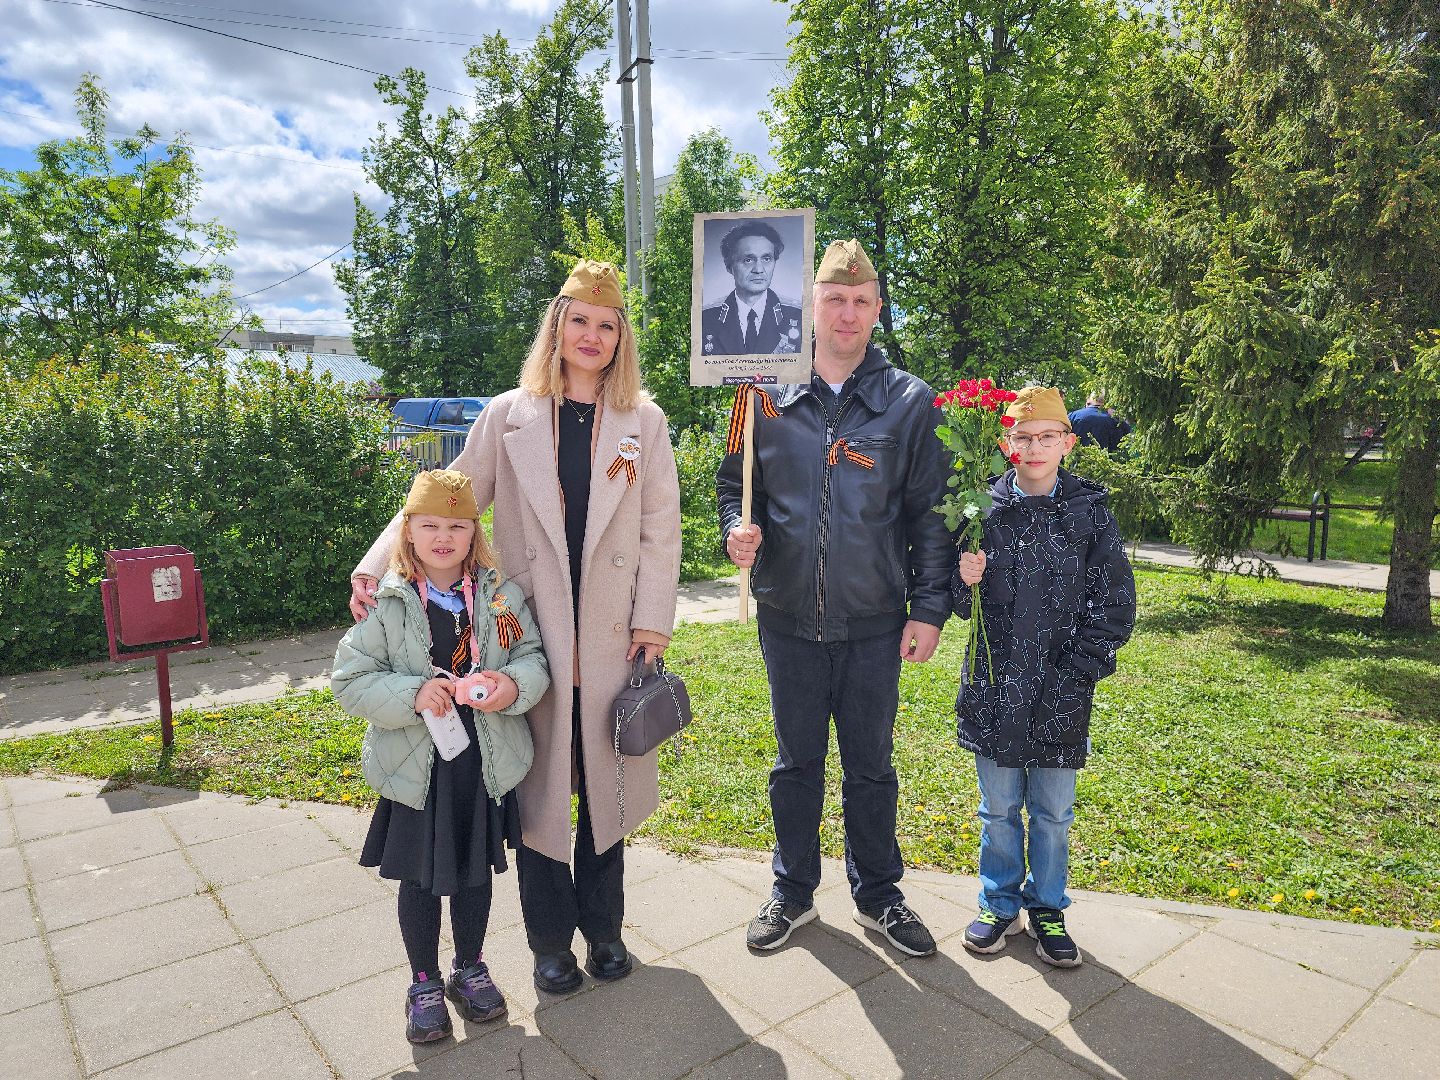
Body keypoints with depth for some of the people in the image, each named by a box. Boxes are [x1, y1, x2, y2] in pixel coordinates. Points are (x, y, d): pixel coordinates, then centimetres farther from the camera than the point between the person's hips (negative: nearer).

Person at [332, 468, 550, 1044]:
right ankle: (425, 984, 37)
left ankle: (470, 968, 43)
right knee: (420, 880, 14)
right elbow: (348, 679, -9)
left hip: (486, 764, 2)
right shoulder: (389, 603, -10)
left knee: (475, 872, 19)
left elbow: (533, 657, 0)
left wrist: (513, 685, -22)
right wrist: (413, 694, -24)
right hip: (416, 769, -2)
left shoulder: (501, 594, -4)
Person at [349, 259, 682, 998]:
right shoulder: (509, 417, 3)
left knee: (605, 784, 11)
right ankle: (551, 939, 27)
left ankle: (603, 927, 32)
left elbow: (661, 529, 3)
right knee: (539, 786, 8)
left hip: (612, 635, 1)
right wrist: (375, 566, -8)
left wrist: (653, 620, -3)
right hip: (532, 633, 0)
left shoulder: (643, 420, 4)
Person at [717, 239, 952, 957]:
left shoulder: (909, 401, -1)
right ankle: (793, 891, 35)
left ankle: (878, 893, 35)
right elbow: (735, 485, 10)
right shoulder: (769, 398, 1)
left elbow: (929, 513, 0)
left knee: (871, 764, 14)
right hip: (788, 615, 1)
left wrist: (929, 608, -3)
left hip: (875, 621, -1)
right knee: (796, 762, 16)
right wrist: (739, 531, -11)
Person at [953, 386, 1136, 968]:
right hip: (994, 689, 0)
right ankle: (999, 904, 34)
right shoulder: (983, 509, -2)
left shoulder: (1090, 512, -3)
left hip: (1061, 695, 0)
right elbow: (959, 603, 4)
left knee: (1053, 813, 14)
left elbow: (1116, 606, 0)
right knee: (999, 808, 14)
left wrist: (1076, 670, -5)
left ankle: (1046, 908, 34)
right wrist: (964, 580, -18)